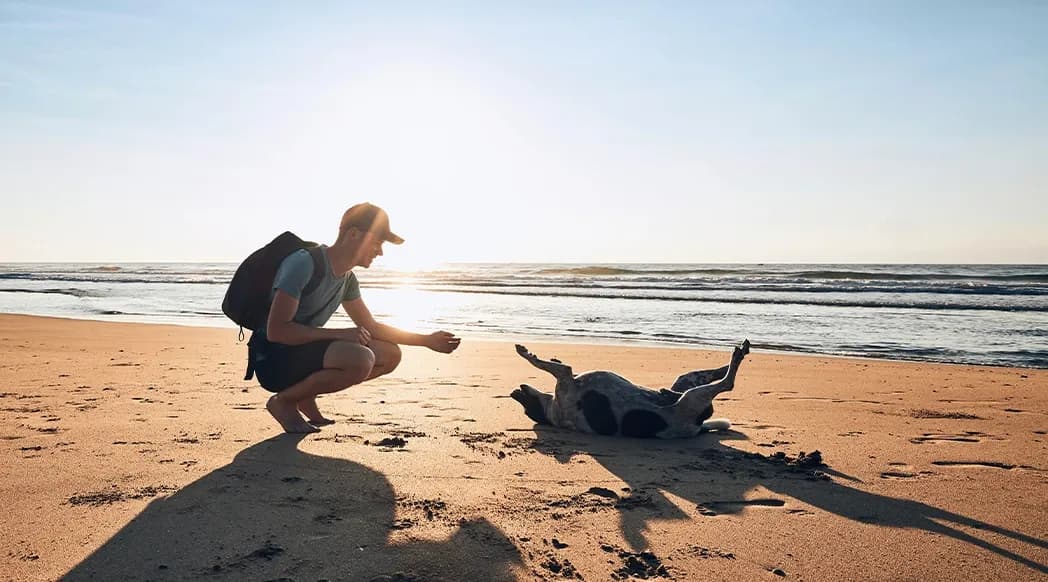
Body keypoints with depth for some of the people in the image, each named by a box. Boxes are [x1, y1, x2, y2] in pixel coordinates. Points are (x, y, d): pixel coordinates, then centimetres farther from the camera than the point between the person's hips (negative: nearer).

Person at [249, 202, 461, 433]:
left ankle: (305, 395, 6)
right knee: (360, 359, -32)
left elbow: (371, 328, 17)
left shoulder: (348, 280, 8)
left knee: (390, 354, 1)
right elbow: (276, 330, -24)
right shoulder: (303, 264, -19)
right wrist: (340, 334, -24)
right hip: (273, 359, -9)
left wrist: (428, 340, 13)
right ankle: (284, 401, -8)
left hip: (304, 352, 9)